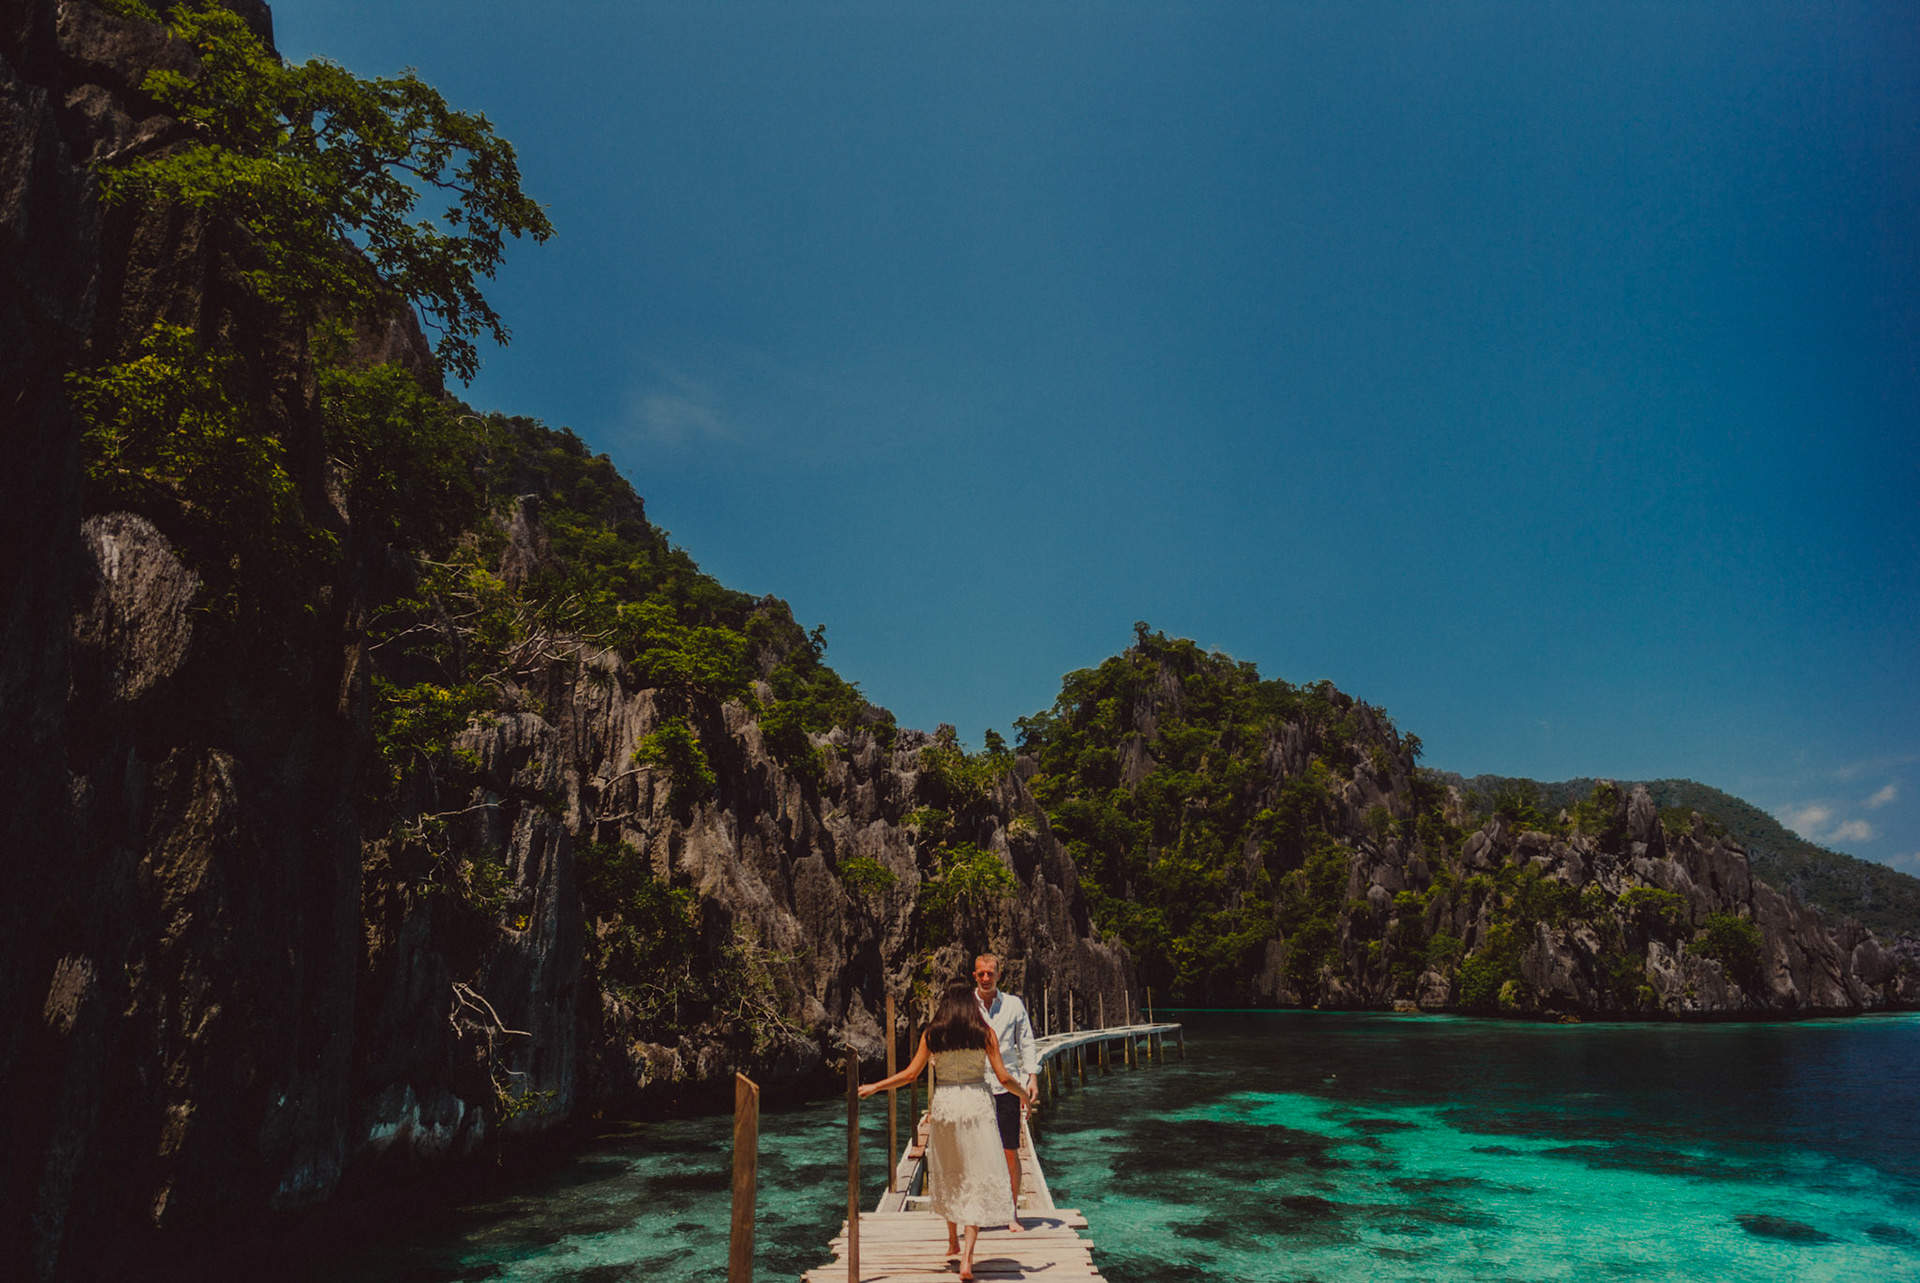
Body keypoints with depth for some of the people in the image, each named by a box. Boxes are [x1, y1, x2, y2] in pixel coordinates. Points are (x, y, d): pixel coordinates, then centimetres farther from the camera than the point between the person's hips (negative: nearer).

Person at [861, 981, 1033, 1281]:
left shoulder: (932, 1035, -1)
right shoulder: (985, 1033, -4)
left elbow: (910, 1074, -2)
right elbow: (1003, 1077, -4)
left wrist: (874, 1087, 10)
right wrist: (1023, 1094, 15)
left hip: (944, 1104, 2)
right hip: (976, 1105, -2)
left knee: (948, 1176, 20)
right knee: (978, 1177, 2)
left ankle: (953, 1242, 34)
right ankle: (967, 1252, -9)